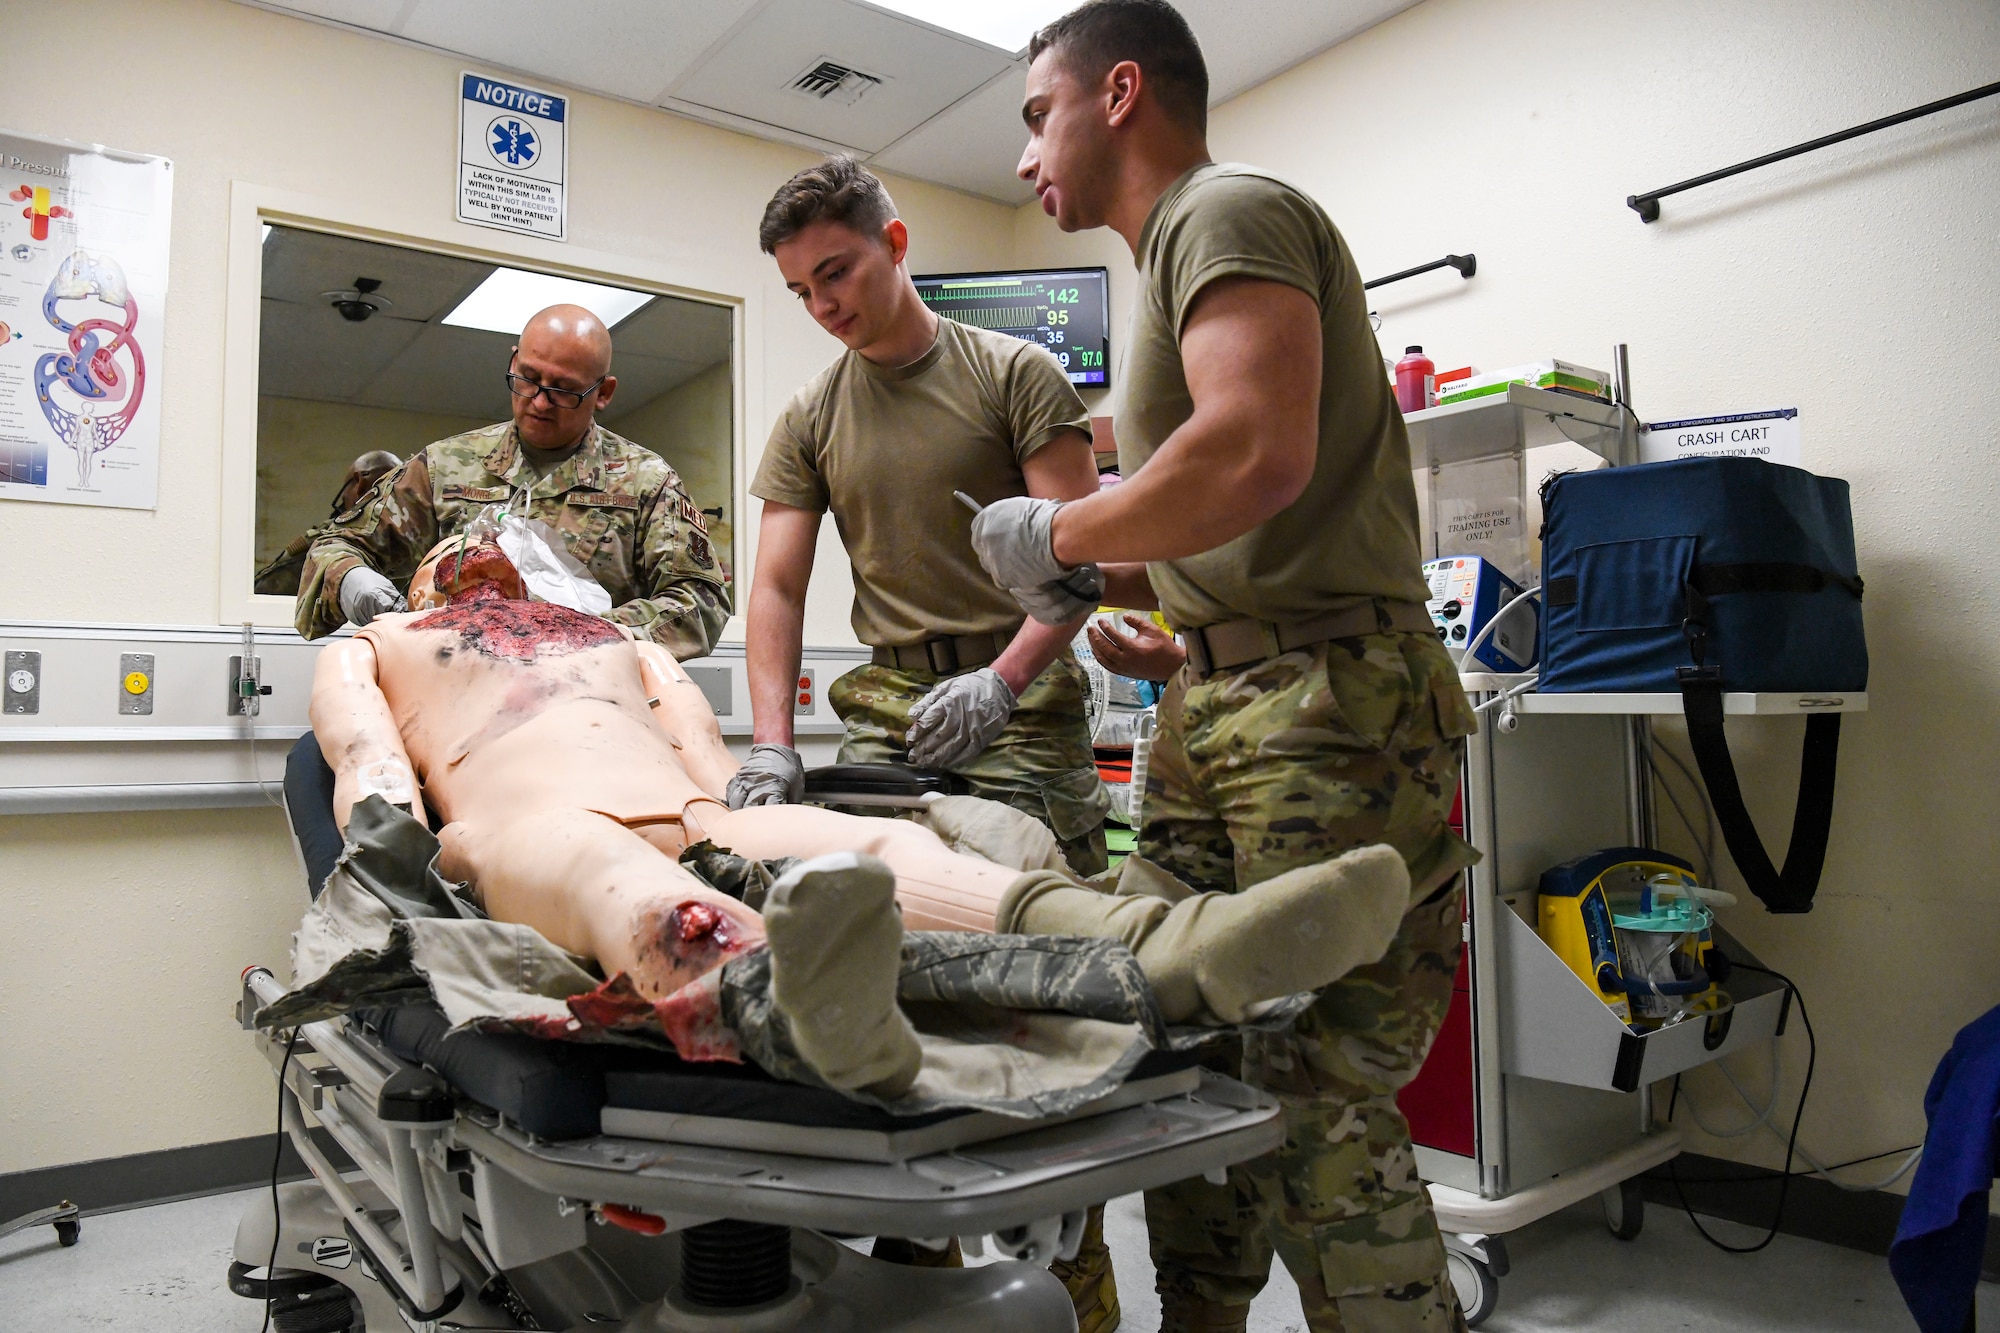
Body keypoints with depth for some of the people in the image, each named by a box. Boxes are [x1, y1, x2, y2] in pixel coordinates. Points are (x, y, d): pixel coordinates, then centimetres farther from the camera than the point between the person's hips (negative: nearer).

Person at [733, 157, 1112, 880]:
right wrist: (772, 745, -9)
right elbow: (777, 588, 6)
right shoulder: (807, 419, 11)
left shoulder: (1017, 373, 0)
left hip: (1022, 697, -3)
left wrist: (1001, 682, -23)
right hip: (885, 710, 3)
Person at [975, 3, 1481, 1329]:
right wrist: (1086, 577, 17)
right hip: (1217, 712, 9)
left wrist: (1057, 535, -9)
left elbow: (1258, 458, -22)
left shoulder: (1230, 208, -3)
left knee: (1322, 1107, -9)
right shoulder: (1177, 249, 25)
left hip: (1326, 709, -9)